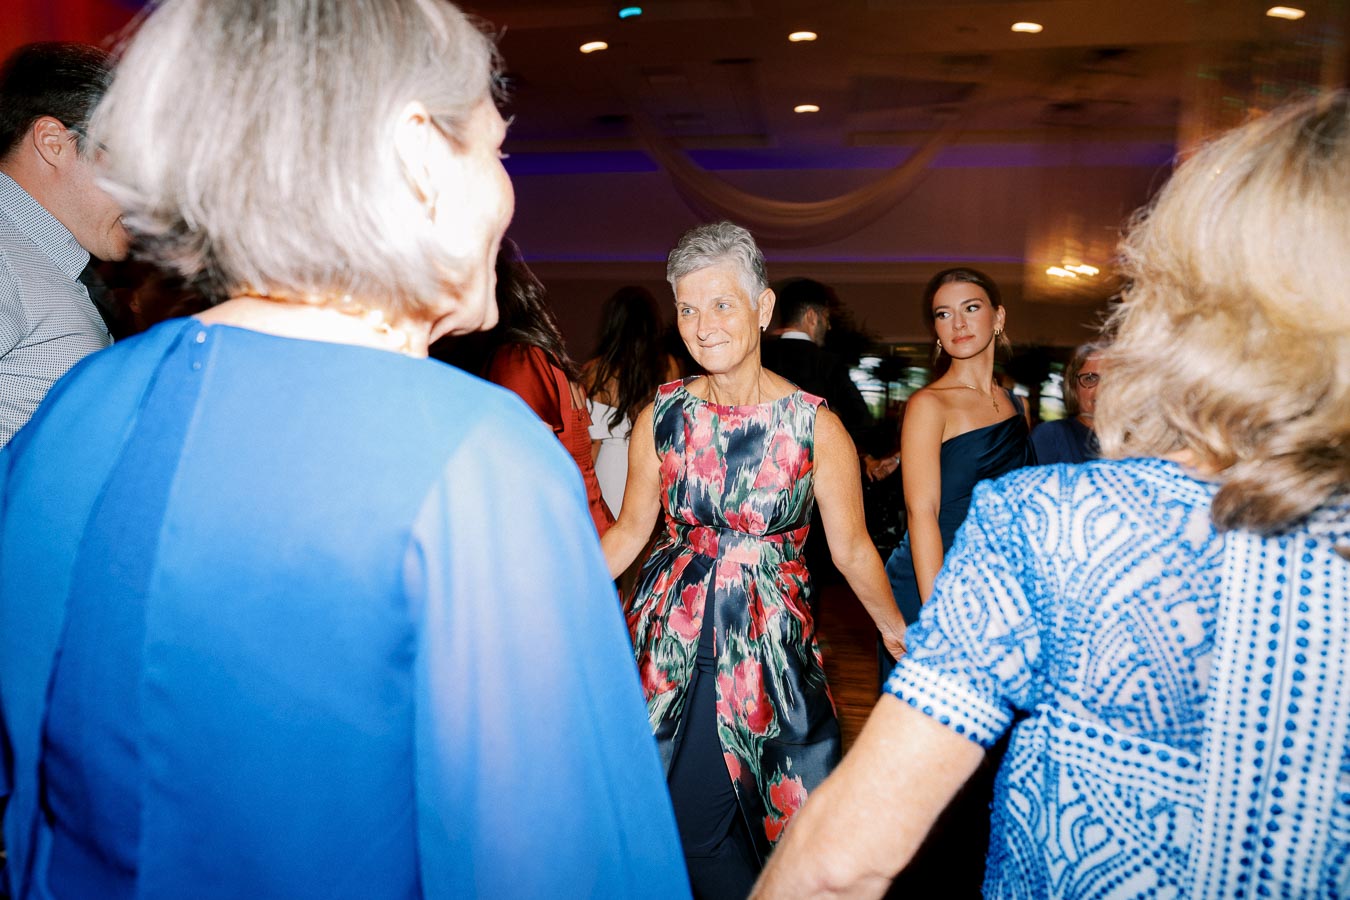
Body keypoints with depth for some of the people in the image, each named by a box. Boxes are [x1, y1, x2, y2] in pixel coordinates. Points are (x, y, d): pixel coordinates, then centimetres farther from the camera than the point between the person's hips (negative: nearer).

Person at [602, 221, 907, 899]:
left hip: (771, 644, -2)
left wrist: (899, 633, -2)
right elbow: (630, 528, 8)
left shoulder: (814, 425, -6)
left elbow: (851, 547, 0)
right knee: (686, 819, 7)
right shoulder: (661, 417, 0)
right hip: (673, 640, 2)